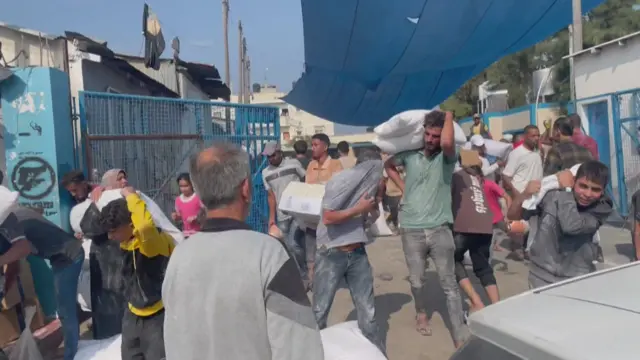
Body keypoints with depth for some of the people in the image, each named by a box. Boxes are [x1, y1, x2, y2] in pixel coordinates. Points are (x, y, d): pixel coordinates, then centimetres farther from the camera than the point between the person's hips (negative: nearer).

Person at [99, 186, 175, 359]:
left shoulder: (156, 239, -28)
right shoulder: (126, 239, -2)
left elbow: (145, 225, -50)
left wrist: (131, 196, -38)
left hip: (157, 316, -8)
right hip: (132, 313, 8)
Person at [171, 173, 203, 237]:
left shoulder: (197, 197, -11)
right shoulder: (178, 200, 4)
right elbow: (179, 216, 13)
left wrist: (195, 217, -21)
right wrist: (175, 217, -8)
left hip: (199, 230, -5)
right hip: (186, 231, 5)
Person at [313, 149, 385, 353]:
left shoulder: (367, 183, 7)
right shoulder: (340, 181, -14)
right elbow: (328, 218, -20)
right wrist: (359, 209, -16)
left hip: (357, 253, 6)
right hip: (331, 254, -5)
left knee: (368, 311, 9)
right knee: (320, 310, 8)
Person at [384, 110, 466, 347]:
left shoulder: (447, 157, -6)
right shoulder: (410, 154, 2)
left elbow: (447, 143, -32)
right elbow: (388, 165, 21)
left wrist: (449, 117, -13)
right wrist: (403, 186, 8)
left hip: (440, 229, -2)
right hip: (411, 229, 2)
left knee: (449, 285, 4)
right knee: (416, 281, 17)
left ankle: (460, 339, 12)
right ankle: (421, 314, 46)